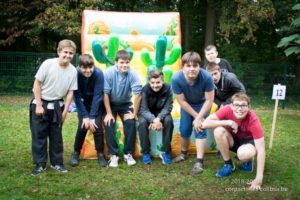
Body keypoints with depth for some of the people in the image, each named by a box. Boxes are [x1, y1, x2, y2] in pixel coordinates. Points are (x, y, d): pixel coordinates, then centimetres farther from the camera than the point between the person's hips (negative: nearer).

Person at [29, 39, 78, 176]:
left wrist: (65, 111, -2)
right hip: (40, 103, -2)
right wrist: (39, 105, -13)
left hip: (57, 106, 3)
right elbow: (37, 84, -11)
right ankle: (40, 164, 15)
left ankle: (56, 163, 22)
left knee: (56, 136, 9)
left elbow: (70, 92, -1)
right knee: (39, 135, 3)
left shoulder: (73, 71, -8)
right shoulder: (48, 64, -17)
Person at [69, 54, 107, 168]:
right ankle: (76, 153, 12)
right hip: (83, 103, 1)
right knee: (82, 127, -10)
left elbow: (97, 96, -24)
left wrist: (92, 116, -23)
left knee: (97, 126, -13)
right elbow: (77, 96, -19)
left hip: (97, 103, -1)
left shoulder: (98, 74, -29)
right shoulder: (76, 74, -26)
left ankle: (100, 154, 5)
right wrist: (85, 116, -20)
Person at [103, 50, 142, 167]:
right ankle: (113, 154, -7)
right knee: (109, 124, -21)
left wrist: (134, 113, -17)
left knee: (131, 123, -19)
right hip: (110, 103, 0)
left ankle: (128, 153, -2)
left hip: (125, 104, 1)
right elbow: (105, 94, -17)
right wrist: (109, 113, -16)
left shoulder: (132, 74, -23)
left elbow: (138, 94, -20)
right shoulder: (109, 73, -23)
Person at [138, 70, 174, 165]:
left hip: (161, 113, 1)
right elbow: (143, 109, -25)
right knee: (142, 122, -32)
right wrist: (154, 120, -43)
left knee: (169, 120, -30)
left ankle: (165, 152, -14)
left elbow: (167, 107, -18)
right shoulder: (145, 90, -23)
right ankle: (145, 152, -12)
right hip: (147, 114, -1)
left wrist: (158, 118, -37)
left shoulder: (168, 89, -19)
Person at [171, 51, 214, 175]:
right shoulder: (176, 79, -34)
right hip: (187, 104, 2)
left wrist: (199, 118, -25)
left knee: (200, 129, -12)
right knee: (184, 129, 3)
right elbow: (182, 101, -22)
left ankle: (199, 162, -7)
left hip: (202, 104, -1)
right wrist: (196, 116, -18)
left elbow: (209, 100, -25)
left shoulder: (206, 77, -37)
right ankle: (184, 152, 30)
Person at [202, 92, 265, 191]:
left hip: (248, 141, -3)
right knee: (219, 131, -30)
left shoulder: (253, 120, -32)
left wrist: (259, 178, -39)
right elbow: (205, 124, -32)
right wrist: (229, 122, -36)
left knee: (244, 154, -39)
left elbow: (261, 149, -33)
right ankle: (228, 164, -9)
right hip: (233, 140, 3)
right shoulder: (227, 110, -25)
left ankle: (248, 161, 2)